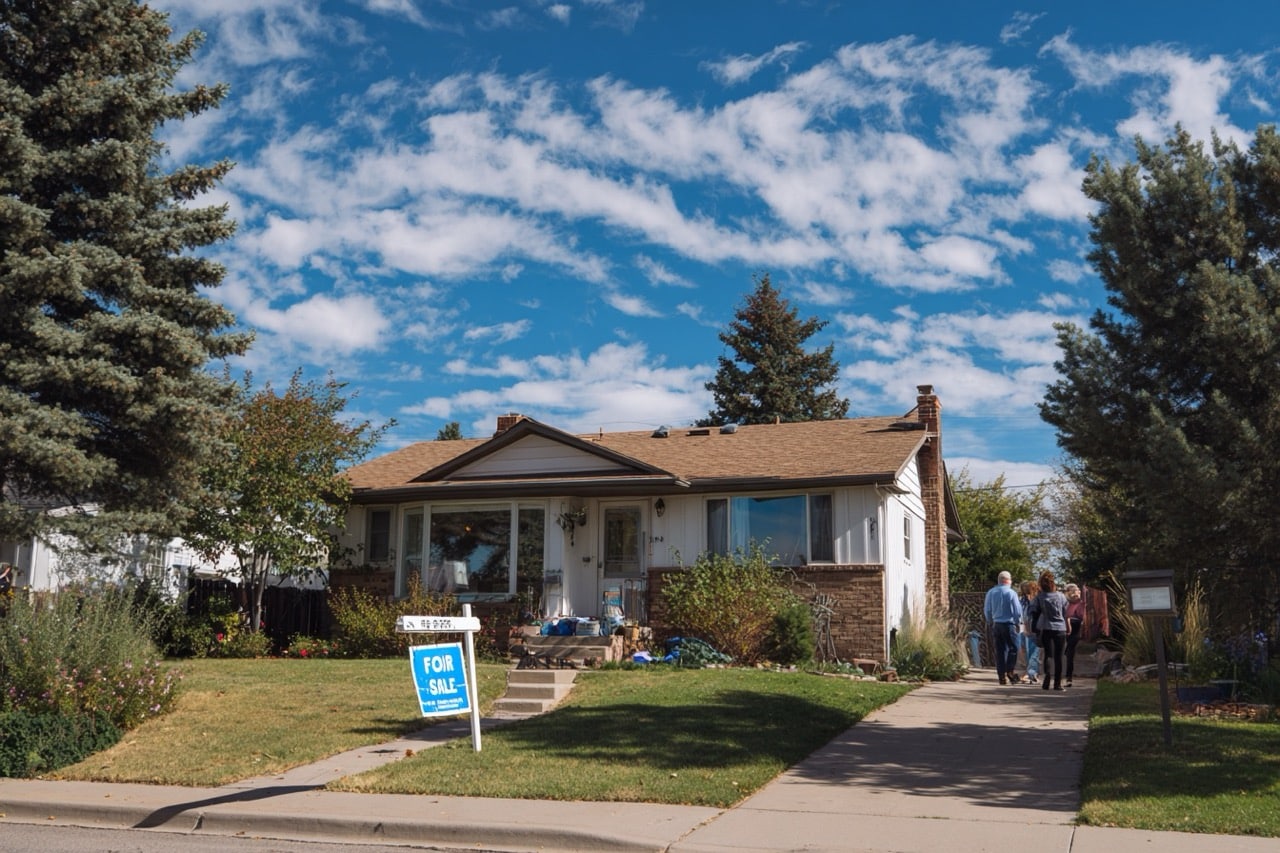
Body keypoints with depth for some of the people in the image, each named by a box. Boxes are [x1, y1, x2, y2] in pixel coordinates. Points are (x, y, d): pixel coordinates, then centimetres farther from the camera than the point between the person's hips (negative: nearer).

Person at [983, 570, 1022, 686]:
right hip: (1009, 624, -5)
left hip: (996, 624, 5)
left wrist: (990, 622, 21)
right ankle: (1010, 671, -7)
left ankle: (1002, 675, 7)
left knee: (1000, 650, 7)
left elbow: (987, 610, 10)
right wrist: (1018, 622, 7)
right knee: (1013, 648, 5)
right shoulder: (1011, 593, -10)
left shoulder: (990, 592, 4)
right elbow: (1017, 610, -7)